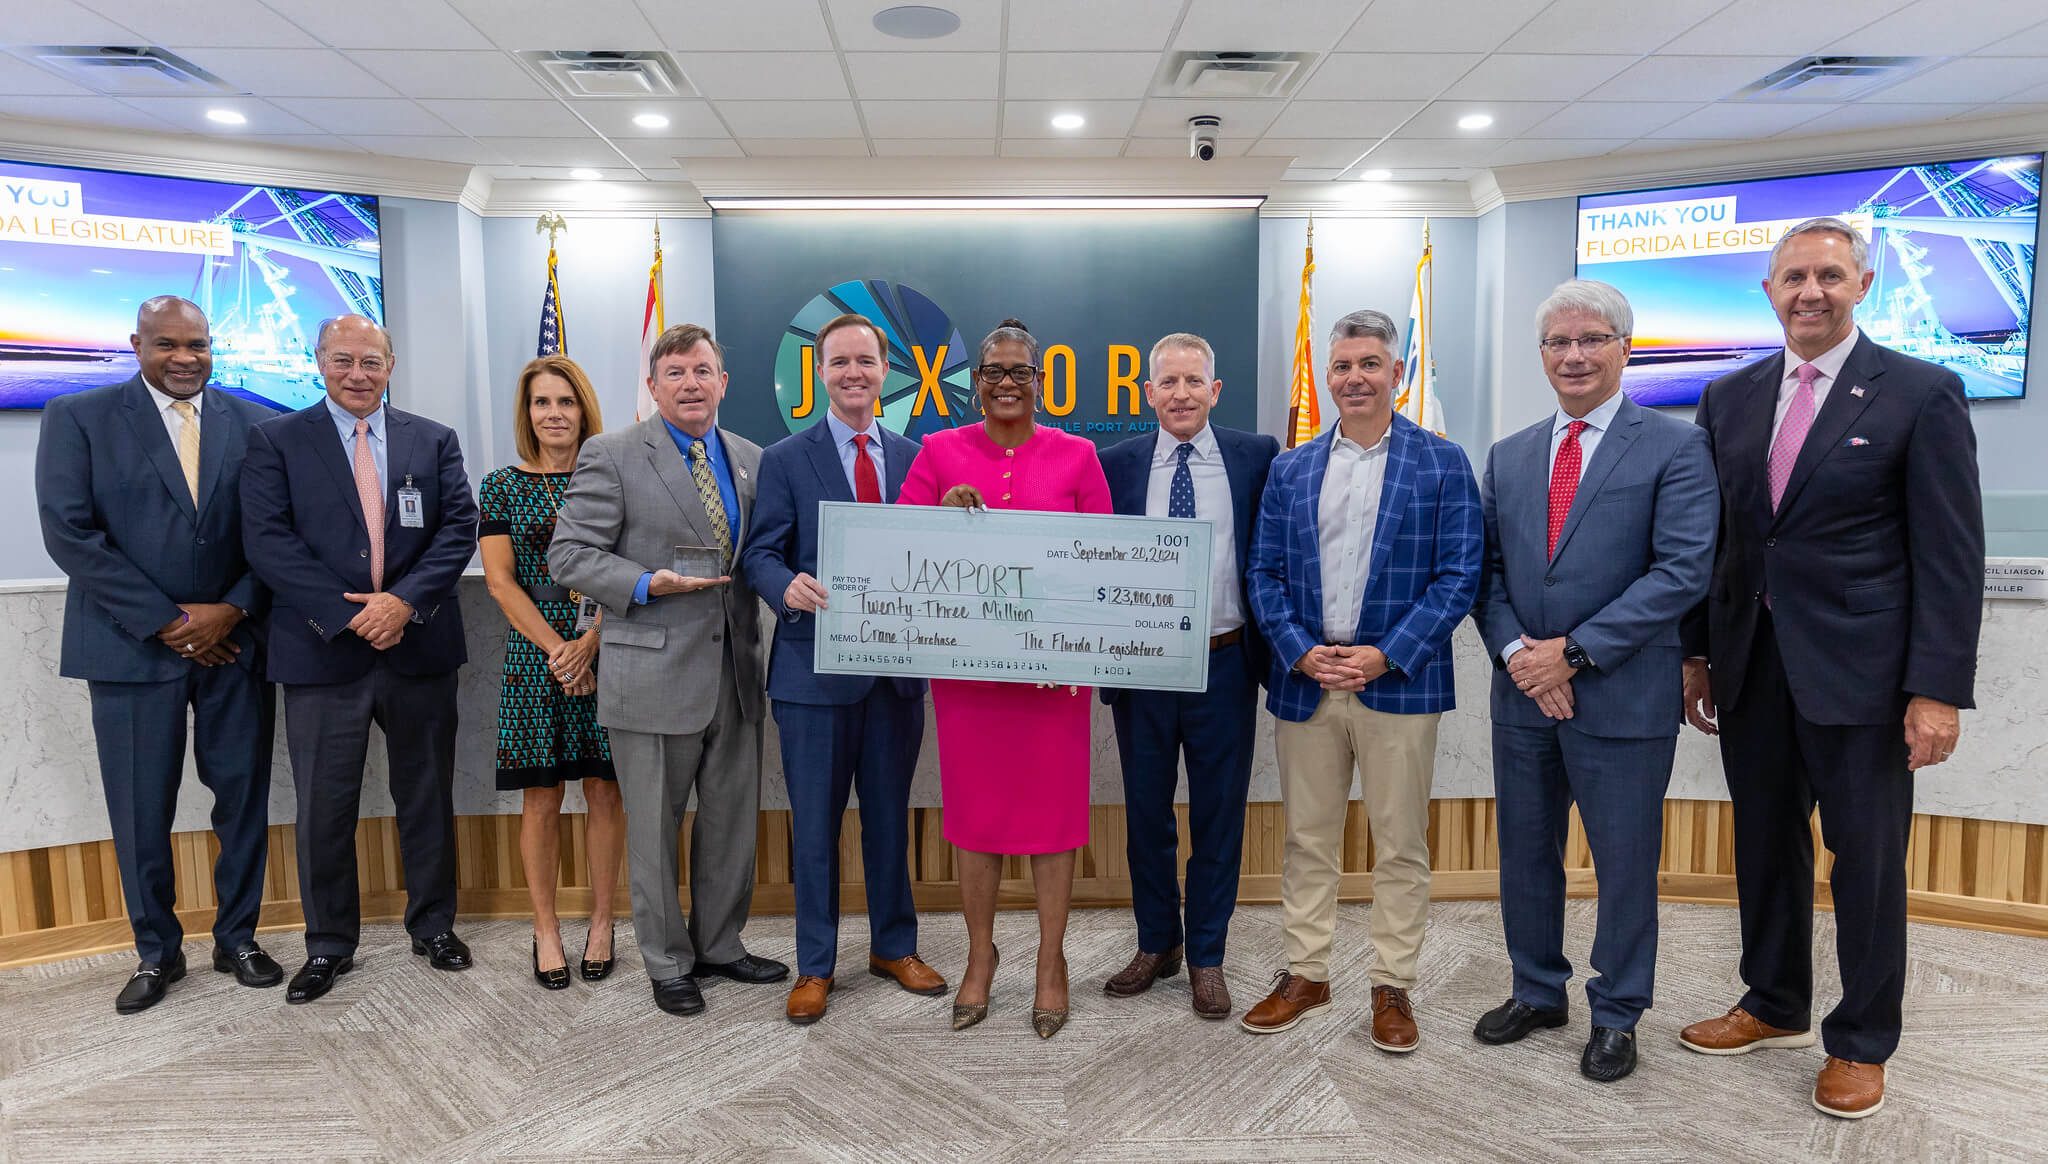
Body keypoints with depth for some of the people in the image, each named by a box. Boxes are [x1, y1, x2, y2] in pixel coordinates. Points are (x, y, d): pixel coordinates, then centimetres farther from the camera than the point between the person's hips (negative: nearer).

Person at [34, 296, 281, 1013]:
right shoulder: (77, 417, 2)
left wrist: (233, 610, -10)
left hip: (235, 640, 2)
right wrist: (165, 622, -11)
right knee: (141, 811, 6)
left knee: (243, 796, 7)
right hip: (134, 646, -1)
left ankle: (237, 939, 23)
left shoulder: (253, 423, 7)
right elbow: (69, 532, -7)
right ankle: (156, 953, 24)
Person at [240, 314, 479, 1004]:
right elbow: (267, 540, -7)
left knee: (427, 796, 12)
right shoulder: (276, 441, 3)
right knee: (324, 807, 7)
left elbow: (459, 528, -1)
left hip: (418, 645, 1)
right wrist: (348, 613, -16)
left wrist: (404, 600, -15)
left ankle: (433, 926, 28)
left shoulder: (435, 442, 8)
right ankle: (329, 946, 24)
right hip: (323, 651, -1)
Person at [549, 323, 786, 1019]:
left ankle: (718, 946, 34)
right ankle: (667, 963, 26)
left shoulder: (751, 460, 11)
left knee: (733, 821, 15)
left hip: (735, 672, 5)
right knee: (654, 830, 8)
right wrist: (650, 584, -20)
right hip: (654, 675, -5)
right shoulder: (611, 456, -4)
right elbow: (569, 554, -7)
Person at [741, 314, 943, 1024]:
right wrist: (789, 587, -27)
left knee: (890, 816, 15)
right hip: (816, 667, -3)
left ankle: (894, 946, 32)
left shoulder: (914, 458, 10)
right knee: (815, 824, 7)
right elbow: (761, 554, -5)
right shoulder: (785, 460, 1)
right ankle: (815, 966, 22)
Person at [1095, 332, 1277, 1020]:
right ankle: (1156, 944, 33)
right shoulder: (1116, 464, 3)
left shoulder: (1256, 457, 1)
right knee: (1146, 814, 14)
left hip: (1223, 663, -1)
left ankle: (1206, 957, 27)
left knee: (1219, 815, 9)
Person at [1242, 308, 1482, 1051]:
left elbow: (1459, 575, -5)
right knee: (1307, 839, 12)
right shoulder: (1289, 470, 10)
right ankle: (1305, 975, 26)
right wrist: (1302, 652, -9)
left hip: (1399, 684, -2)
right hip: (1305, 682, 3)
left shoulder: (1443, 464, 1)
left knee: (1400, 845, 7)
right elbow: (1264, 574, 7)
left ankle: (1393, 987, 22)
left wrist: (1385, 656, -14)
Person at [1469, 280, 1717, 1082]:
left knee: (1625, 865, 9)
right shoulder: (1508, 457, 10)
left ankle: (1617, 1015, 29)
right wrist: (1515, 650, -9)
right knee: (1526, 855, 16)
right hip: (1523, 694, 5)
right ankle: (1538, 993, 36)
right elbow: (1487, 570, 8)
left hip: (1622, 699, -4)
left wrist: (1574, 651, -16)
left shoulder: (1674, 447, -4)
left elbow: (1683, 570, -13)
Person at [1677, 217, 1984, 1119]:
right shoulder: (1729, 398, 8)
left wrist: (1938, 689, -14)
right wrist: (1699, 652, 8)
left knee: (1867, 858, 7)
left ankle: (1862, 1042, 25)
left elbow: (1950, 556, -8)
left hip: (1858, 670, -4)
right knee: (1765, 842, 15)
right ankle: (1776, 1007, 33)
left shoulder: (1921, 393, -4)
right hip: (1751, 665, 4)